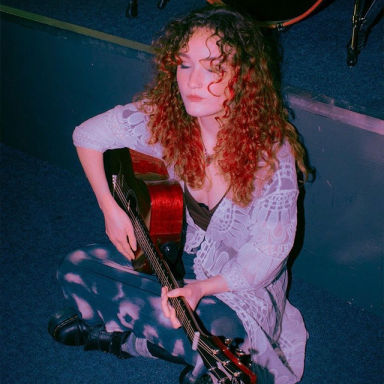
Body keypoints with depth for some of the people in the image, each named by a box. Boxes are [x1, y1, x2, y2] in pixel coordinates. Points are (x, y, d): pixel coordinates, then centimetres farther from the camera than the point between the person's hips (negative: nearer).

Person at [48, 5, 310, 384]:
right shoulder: (162, 117, -19)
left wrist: (200, 288, -35)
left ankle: (128, 337, -4)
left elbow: (266, 253, -22)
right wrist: (111, 210, -7)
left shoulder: (273, 154, -29)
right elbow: (88, 135, -2)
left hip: (240, 280, -3)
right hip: (176, 252, 4)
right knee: (75, 268, -7)